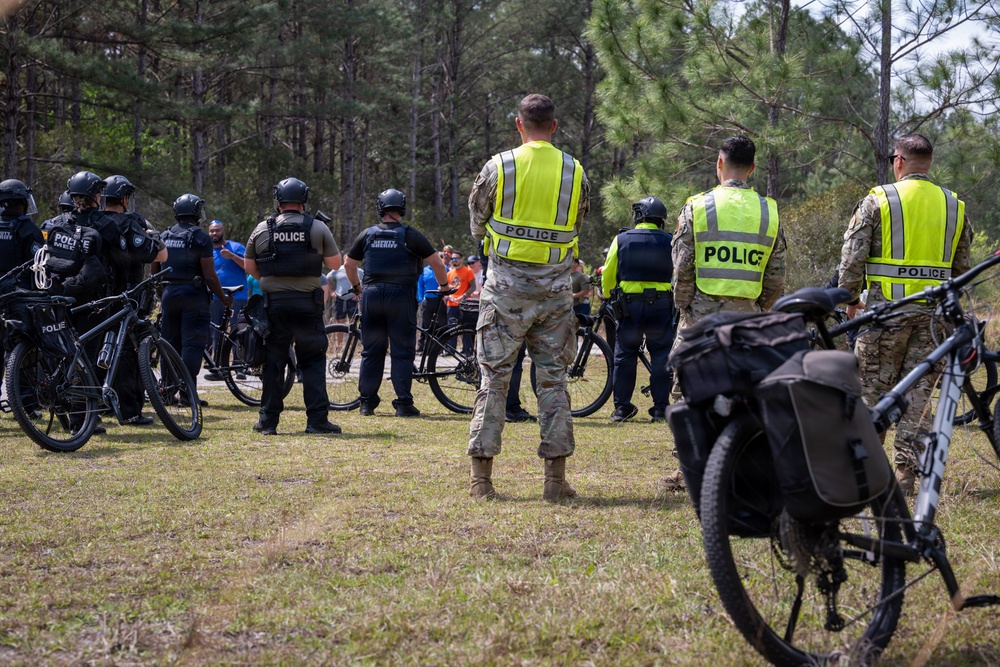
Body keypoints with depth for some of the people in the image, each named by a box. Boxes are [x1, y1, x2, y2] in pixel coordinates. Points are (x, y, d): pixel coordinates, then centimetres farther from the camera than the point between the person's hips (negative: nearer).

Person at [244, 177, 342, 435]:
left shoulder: (262, 229, 4)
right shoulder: (318, 228, -1)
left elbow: (249, 266, 11)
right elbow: (335, 263, 4)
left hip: (274, 302, 1)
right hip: (307, 303, -1)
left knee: (273, 361, 8)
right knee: (312, 361, 5)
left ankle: (268, 421, 8)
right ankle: (317, 419, -1)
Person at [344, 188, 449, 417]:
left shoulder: (368, 235, 8)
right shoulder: (411, 236, -2)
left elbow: (348, 264, 17)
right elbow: (436, 263, -3)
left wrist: (356, 286, 33)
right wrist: (444, 285, 14)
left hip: (372, 295, 3)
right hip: (401, 295, -3)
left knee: (371, 350, 10)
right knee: (402, 352, 0)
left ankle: (367, 402, 10)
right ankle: (403, 403, -3)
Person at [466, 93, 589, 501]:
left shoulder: (498, 168, -4)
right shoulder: (575, 173, 3)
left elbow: (477, 226, 7)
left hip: (506, 287, -1)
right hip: (555, 291, 2)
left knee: (494, 378, 4)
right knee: (553, 379, 7)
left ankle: (481, 478, 2)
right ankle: (555, 478, 5)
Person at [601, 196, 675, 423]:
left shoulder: (621, 240, 3)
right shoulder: (669, 242, 2)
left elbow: (608, 275, 6)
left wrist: (608, 297, 23)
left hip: (629, 304, 0)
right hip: (661, 304, 0)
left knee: (624, 356, 9)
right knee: (661, 357, 6)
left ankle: (622, 407, 8)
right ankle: (660, 408, 3)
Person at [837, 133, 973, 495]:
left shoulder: (877, 201, -4)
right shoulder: (955, 207, 9)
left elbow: (852, 258, -6)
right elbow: (962, 268, 13)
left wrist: (850, 301, 6)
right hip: (934, 314, 3)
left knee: (873, 389, 5)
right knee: (917, 391, 6)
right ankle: (907, 472, 4)